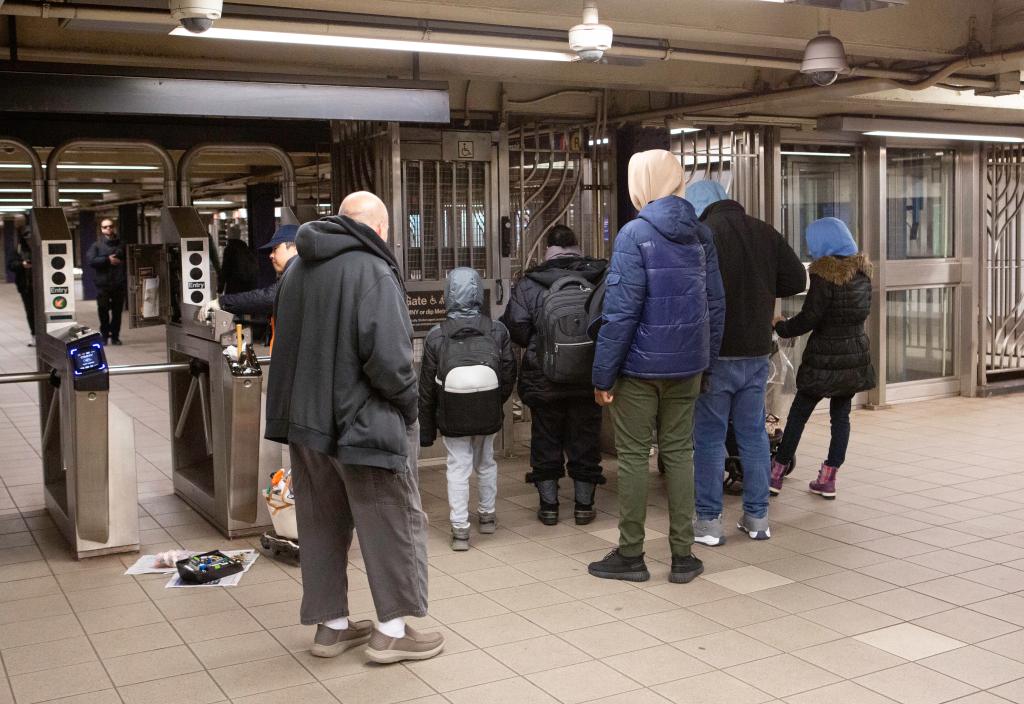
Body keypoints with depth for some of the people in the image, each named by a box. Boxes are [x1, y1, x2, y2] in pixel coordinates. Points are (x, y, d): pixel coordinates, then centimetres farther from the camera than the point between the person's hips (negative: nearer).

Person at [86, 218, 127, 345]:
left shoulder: (120, 245, 12)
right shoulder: (97, 245, 6)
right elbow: (90, 260, -7)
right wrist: (107, 260, -12)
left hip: (119, 284, 1)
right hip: (103, 284, -1)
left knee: (117, 311, 3)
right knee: (103, 311, 0)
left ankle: (115, 336, 11)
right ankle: (104, 336, 10)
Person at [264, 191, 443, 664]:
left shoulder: (297, 269, 9)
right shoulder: (372, 270, -15)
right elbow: (387, 355, -23)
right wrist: (408, 399, -8)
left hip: (304, 417, 7)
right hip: (364, 422, -7)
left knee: (322, 525, 16)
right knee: (392, 523, 6)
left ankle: (331, 625, 25)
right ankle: (391, 630, 13)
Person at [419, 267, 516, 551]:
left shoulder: (436, 337, -11)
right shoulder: (497, 330, -8)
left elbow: (427, 388, -5)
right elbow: (508, 374, -2)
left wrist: (426, 428, 4)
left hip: (452, 416, -2)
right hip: (488, 414, 2)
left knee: (458, 467, 5)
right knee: (486, 462, 20)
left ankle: (460, 529, 2)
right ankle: (487, 515, 35)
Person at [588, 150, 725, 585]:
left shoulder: (635, 233, -13)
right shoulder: (701, 234, 6)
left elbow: (621, 309, -17)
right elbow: (715, 303, 8)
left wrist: (603, 373, -12)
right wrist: (706, 361, 15)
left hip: (641, 365, -5)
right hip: (687, 366, 5)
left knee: (633, 456, 5)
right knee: (679, 453, 12)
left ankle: (630, 555, 13)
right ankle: (683, 556, 16)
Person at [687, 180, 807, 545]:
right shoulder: (765, 232, 6)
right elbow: (797, 279, 8)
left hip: (715, 353, -5)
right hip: (757, 352, 5)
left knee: (708, 438, 3)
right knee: (754, 434, 14)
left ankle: (708, 521, 8)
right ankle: (758, 517, 20)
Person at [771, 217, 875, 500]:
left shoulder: (825, 275, -17)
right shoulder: (863, 270, 4)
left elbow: (809, 318, -18)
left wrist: (782, 326, -3)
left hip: (825, 358, -6)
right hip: (856, 355, 6)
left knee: (798, 413, 5)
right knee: (841, 415, 12)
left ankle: (777, 474, 11)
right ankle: (828, 478, 13)